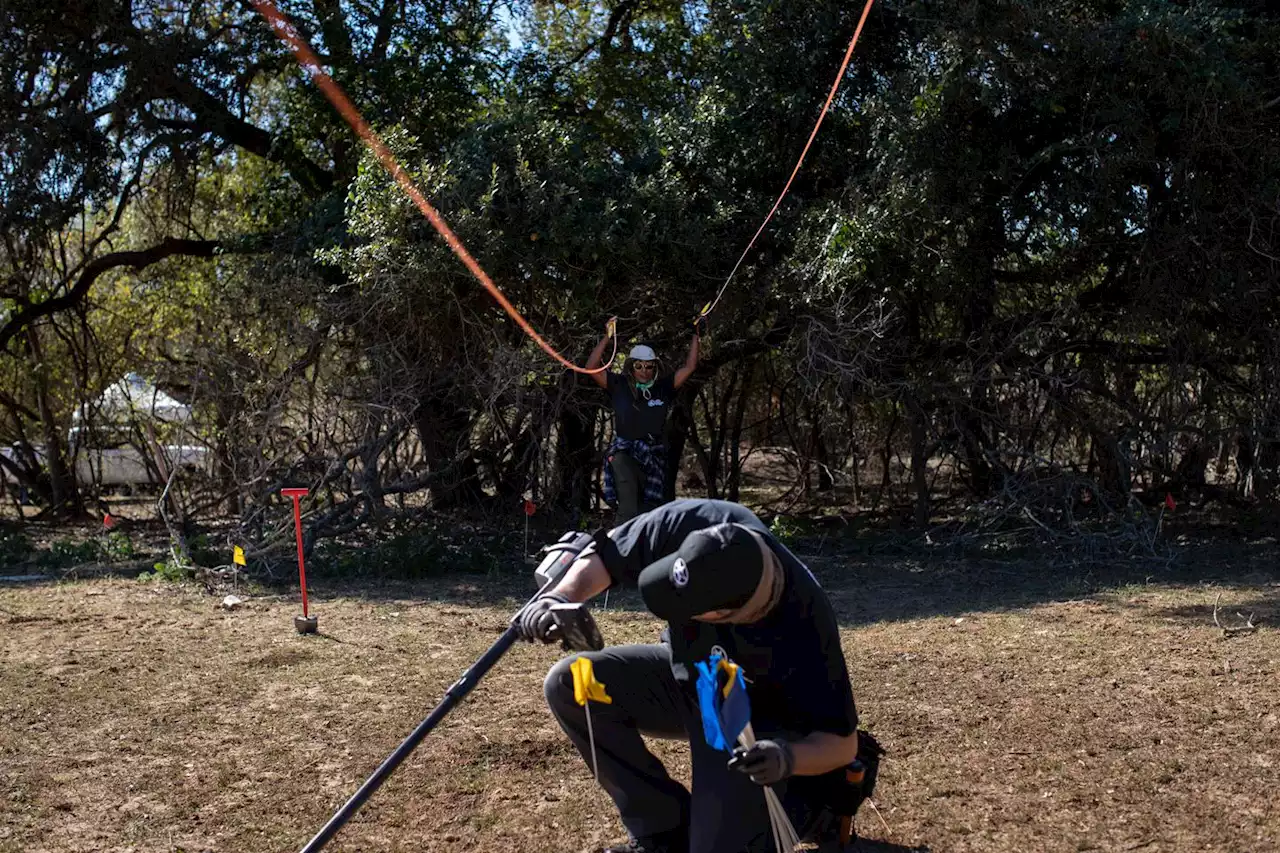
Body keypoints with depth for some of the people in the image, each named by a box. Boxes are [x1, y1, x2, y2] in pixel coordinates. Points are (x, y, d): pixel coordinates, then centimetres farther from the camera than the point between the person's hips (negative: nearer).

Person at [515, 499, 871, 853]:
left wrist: (790, 757, -50)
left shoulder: (801, 633, -40)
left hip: (760, 718, -5)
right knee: (570, 685, -14)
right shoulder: (689, 524, -33)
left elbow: (843, 743, -29)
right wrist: (560, 596, -34)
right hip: (688, 676, 5)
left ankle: (805, 803, 15)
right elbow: (604, 553, -15)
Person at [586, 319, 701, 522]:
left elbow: (689, 367, 5)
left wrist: (696, 337, 2)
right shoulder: (620, 386, 1)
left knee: (647, 509, 10)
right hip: (624, 453, -4)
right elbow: (591, 368, -7)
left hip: (654, 456, 4)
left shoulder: (662, 388, 6)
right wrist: (607, 338, -12)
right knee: (628, 510, -25)